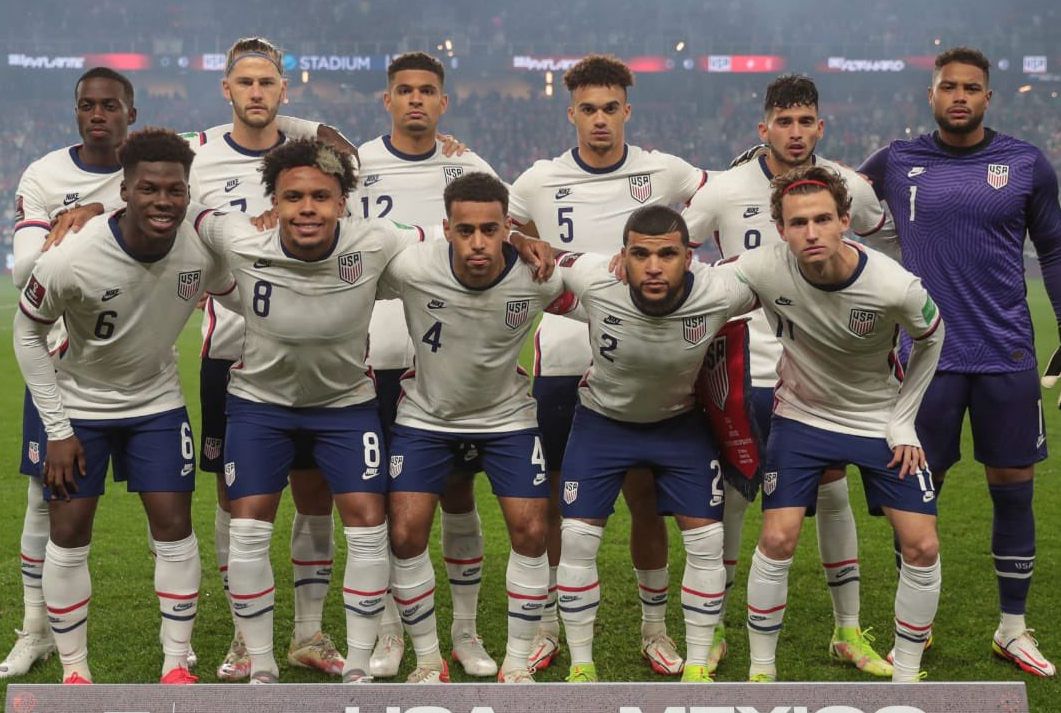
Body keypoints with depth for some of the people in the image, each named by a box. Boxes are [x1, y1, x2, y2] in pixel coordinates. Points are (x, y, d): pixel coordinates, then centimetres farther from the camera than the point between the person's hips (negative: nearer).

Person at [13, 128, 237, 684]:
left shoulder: (203, 249, -20)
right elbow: (28, 332, -13)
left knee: (174, 527, -2)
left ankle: (177, 666, 12)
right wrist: (57, 429, -13)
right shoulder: (71, 261, -29)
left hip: (156, 403, 2)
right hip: (79, 404, -2)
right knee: (69, 535, 0)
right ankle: (74, 671, 15)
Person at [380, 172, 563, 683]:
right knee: (405, 533, -8)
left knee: (530, 531, -7)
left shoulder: (539, 276, -25)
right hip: (426, 415, 0)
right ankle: (428, 661, 11)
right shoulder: (411, 269, -27)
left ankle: (517, 664, 11)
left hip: (508, 414, 0)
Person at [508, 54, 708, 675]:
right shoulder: (540, 181, 2)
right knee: (554, 502, 6)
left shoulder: (664, 174, 0)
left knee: (647, 500, 4)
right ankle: (547, 626, 21)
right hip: (560, 363, 1)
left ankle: (656, 628, 20)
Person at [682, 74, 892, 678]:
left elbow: (888, 234, 20)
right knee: (732, 498, 4)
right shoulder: (726, 189, -7)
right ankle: (713, 629, 19)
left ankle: (849, 630, 20)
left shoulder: (847, 186, -1)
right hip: (746, 370, -2)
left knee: (834, 493, 7)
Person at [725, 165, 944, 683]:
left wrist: (902, 421, -3)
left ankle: (906, 678, 14)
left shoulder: (895, 286, -26)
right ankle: (760, 671, 9)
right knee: (776, 540, -11)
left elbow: (930, 339, -4)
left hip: (881, 420, 1)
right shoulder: (764, 270, -26)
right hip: (801, 417, 0)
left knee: (922, 547, -5)